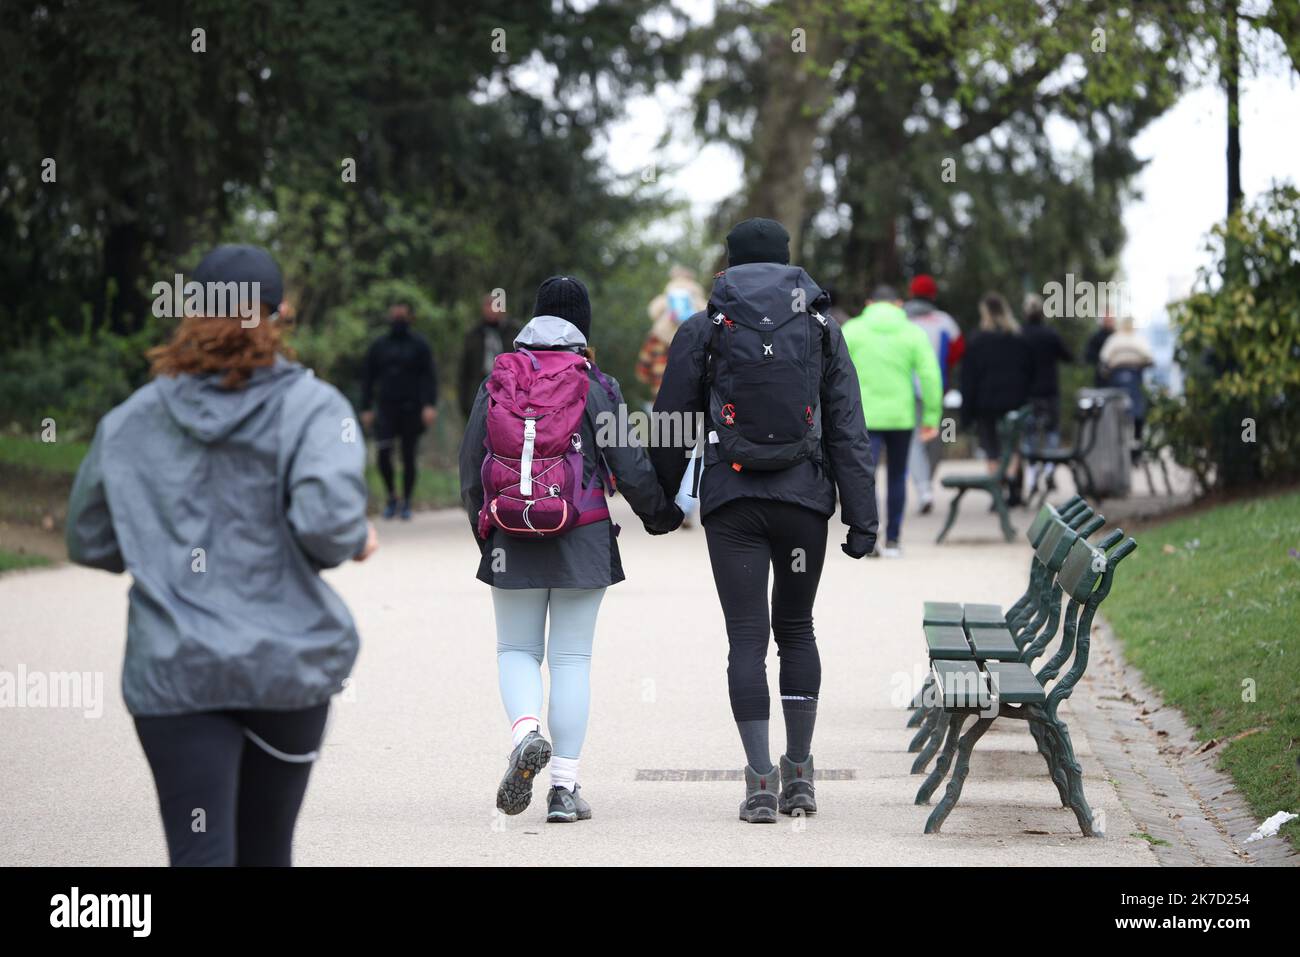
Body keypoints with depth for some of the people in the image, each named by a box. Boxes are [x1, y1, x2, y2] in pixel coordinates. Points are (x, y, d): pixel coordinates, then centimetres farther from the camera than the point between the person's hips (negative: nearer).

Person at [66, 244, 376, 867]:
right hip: (288, 664, 0)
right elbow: (327, 519, -20)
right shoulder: (311, 407, -4)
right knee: (265, 850, 17)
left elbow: (90, 542, 11)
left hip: (173, 672, 0)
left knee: (200, 856, -6)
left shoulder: (129, 422, 6)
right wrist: (357, 542, 2)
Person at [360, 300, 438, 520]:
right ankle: (391, 497, 10)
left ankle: (406, 502, 14)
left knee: (409, 457, 2)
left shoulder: (419, 345, 2)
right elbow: (367, 378, 12)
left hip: (411, 409, -1)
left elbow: (430, 376, -3)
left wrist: (430, 405, -15)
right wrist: (366, 409, 5)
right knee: (383, 455, -10)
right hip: (386, 408, 1)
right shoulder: (378, 345, 8)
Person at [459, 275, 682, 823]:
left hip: (513, 538, 1)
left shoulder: (496, 385, 3)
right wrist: (661, 515, 13)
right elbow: (630, 468, -4)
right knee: (572, 656, 4)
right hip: (583, 540, -1)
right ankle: (564, 787, 3)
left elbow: (470, 470, 6)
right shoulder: (596, 387, -4)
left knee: (517, 650, 13)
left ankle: (525, 733, -17)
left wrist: (484, 531, 21)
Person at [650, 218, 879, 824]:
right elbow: (848, 430, 2)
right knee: (796, 628, 16)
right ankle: (798, 774, 15)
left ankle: (761, 782, -9)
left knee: (747, 637, -1)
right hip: (804, 499, 2)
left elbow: (672, 427, 5)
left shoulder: (701, 332, 3)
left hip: (731, 500, -2)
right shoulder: (822, 331, 6)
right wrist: (862, 517, 3)